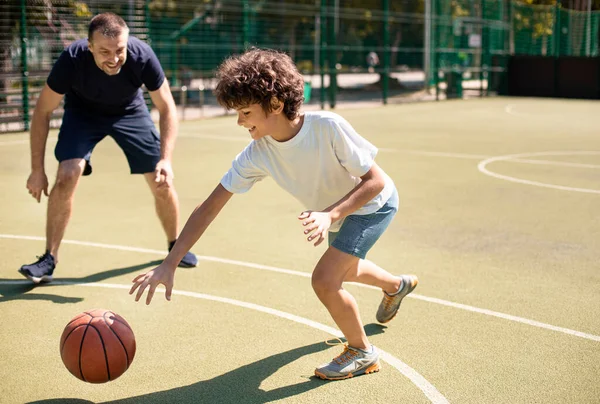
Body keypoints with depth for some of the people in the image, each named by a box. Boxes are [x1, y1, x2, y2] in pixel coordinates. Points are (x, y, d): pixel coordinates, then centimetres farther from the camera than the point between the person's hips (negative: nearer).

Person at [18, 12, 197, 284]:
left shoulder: (142, 57, -34)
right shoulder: (71, 60, -34)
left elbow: (167, 109, -23)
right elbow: (43, 112, -21)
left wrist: (166, 159, -35)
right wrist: (37, 169, -22)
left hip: (130, 111, 1)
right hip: (83, 112, -1)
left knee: (162, 184, -3)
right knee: (66, 177, -21)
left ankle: (175, 246, 23)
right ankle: (49, 259, -8)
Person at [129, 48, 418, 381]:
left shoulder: (328, 127, -38)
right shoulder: (257, 154, -24)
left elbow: (375, 181, -30)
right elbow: (210, 206, -21)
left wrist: (329, 214, -44)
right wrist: (168, 264, -27)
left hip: (374, 203, -7)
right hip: (334, 209, 7)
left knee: (324, 279, -21)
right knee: (343, 270, 30)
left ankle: (362, 353, 6)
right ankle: (397, 285, 65)